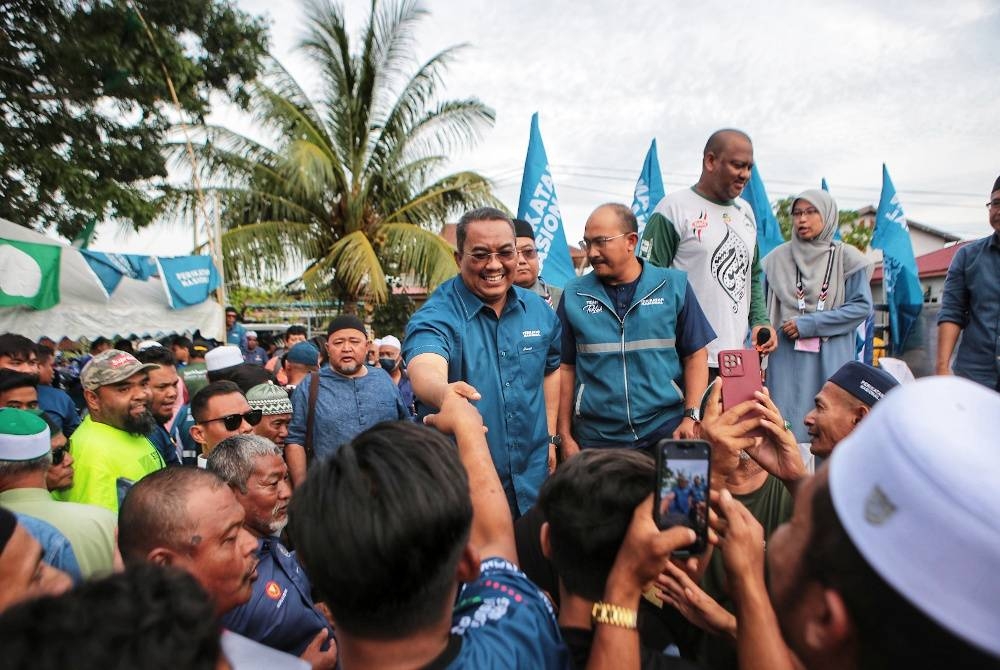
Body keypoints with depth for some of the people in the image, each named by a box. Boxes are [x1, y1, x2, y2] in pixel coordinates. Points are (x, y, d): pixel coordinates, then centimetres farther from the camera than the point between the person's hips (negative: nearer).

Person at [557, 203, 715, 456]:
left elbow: (695, 355, 2)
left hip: (667, 431, 0)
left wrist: (691, 417, -8)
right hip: (596, 438, 1)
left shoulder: (673, 286, 0)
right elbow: (566, 368, 3)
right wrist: (565, 436, 2)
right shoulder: (574, 295, 1)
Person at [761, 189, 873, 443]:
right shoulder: (778, 258, 6)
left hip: (831, 361, 0)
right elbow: (762, 311, 7)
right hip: (787, 360, 1)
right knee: (787, 429, -1)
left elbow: (862, 306, -3)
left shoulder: (846, 258, 2)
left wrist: (809, 324, -10)